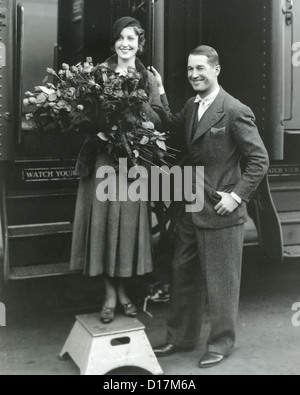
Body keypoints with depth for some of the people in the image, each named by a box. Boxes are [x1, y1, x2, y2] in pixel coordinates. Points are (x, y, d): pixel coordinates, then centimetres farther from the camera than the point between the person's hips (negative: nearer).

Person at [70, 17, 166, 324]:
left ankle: (123, 289, 20)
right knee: (104, 222, 0)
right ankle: (110, 293, 13)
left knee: (129, 223, 4)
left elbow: (158, 121, -1)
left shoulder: (148, 79, 8)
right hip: (103, 158, -1)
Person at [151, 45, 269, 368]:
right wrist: (160, 93, 6)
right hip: (192, 209, 8)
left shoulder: (235, 111, -14)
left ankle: (221, 344, 25)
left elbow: (260, 159, -14)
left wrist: (237, 195, -17)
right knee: (183, 275, 16)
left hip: (220, 212, -8)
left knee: (220, 282, 7)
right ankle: (181, 338, 32)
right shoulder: (192, 106, 9)